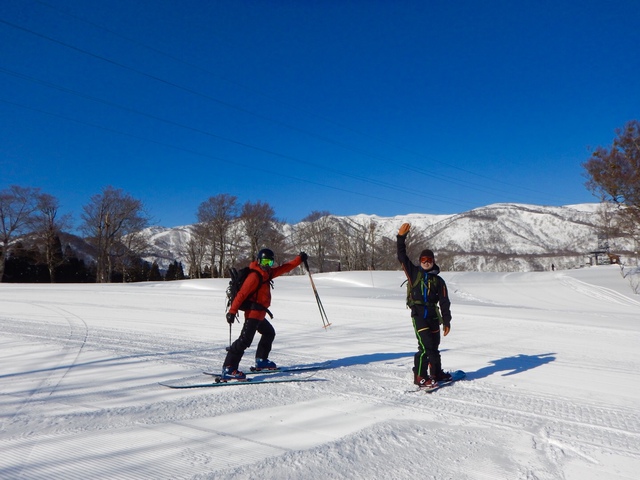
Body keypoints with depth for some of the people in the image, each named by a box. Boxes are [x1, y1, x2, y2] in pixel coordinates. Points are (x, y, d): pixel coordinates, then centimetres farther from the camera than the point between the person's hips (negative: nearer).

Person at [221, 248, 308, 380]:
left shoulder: (266, 273, 14)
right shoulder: (254, 276, -15)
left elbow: (284, 268, 23)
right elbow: (242, 294, -20)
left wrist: (299, 259, 23)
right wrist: (232, 311, -25)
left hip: (259, 314, 11)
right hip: (253, 313, -11)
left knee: (269, 333, 26)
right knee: (245, 339, -20)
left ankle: (261, 360, 37)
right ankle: (228, 369, -22)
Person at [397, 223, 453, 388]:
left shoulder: (438, 280, 9)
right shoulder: (414, 272, 5)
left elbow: (444, 302, 8)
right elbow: (402, 256, -2)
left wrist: (446, 321, 3)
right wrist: (401, 237, -11)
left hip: (433, 315, 4)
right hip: (418, 314, -4)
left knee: (434, 346, 14)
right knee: (425, 346, -12)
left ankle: (436, 373, 30)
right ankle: (420, 377, -3)